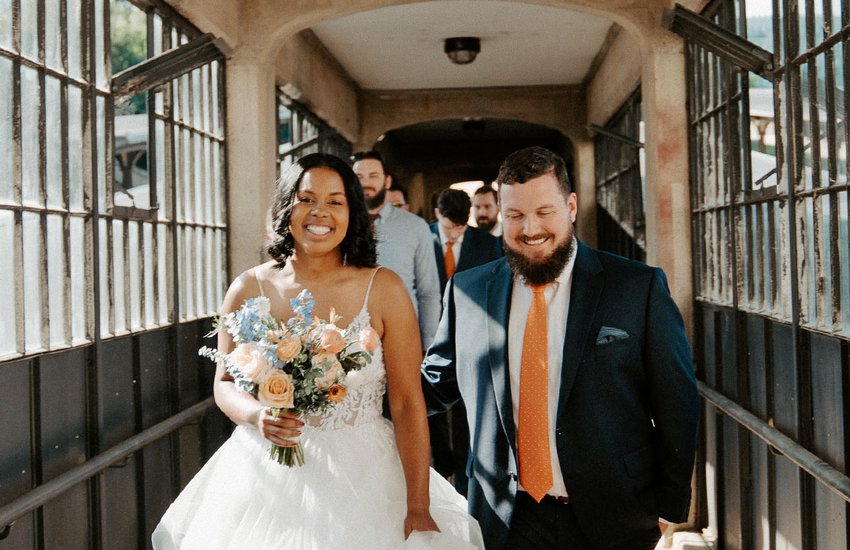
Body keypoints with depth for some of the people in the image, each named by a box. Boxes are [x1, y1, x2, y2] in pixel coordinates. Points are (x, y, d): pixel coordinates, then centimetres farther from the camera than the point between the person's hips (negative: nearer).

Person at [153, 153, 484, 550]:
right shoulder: (248, 290, -2)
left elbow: (407, 403, -8)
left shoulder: (384, 290, -8)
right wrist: (258, 416, -16)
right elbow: (225, 384, 7)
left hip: (361, 477, -1)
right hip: (268, 477, 1)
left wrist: (418, 510, -11)